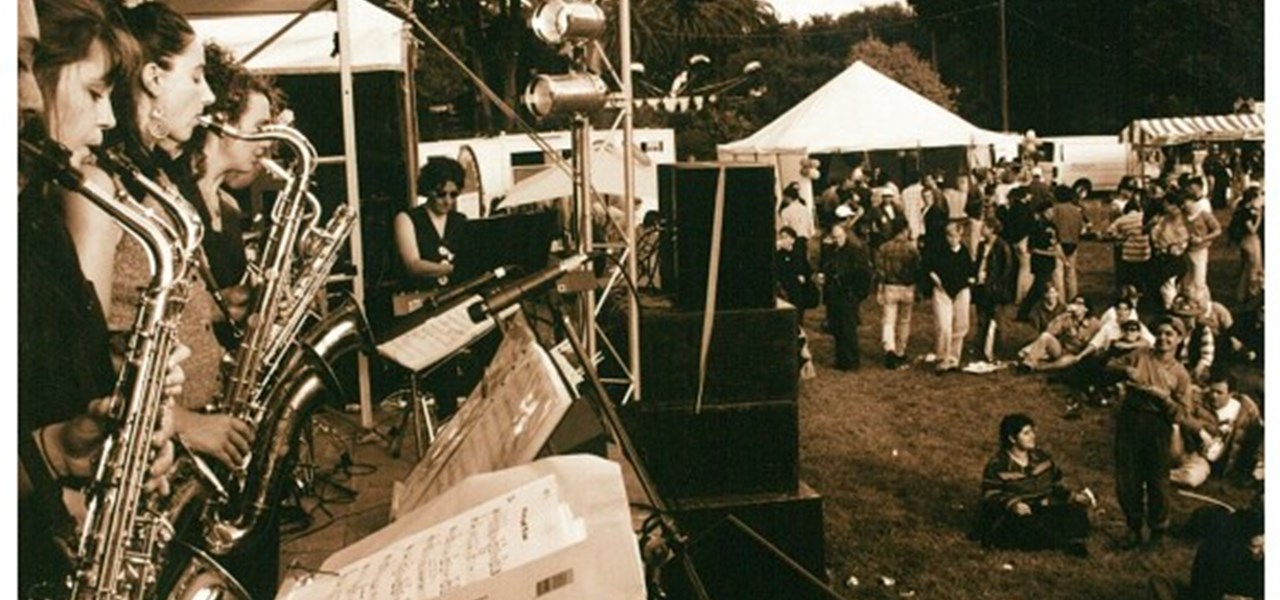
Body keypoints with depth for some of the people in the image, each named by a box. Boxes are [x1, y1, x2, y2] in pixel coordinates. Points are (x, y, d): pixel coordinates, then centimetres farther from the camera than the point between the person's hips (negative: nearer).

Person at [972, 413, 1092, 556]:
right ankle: (1068, 543, -32)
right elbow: (990, 495, -13)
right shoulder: (997, 466, -6)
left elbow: (1056, 484, 19)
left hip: (1043, 509, 5)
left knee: (1076, 513, -18)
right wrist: (1012, 504, -29)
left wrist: (1073, 496, 2)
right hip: (1012, 516, -5)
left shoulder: (1041, 457, 11)